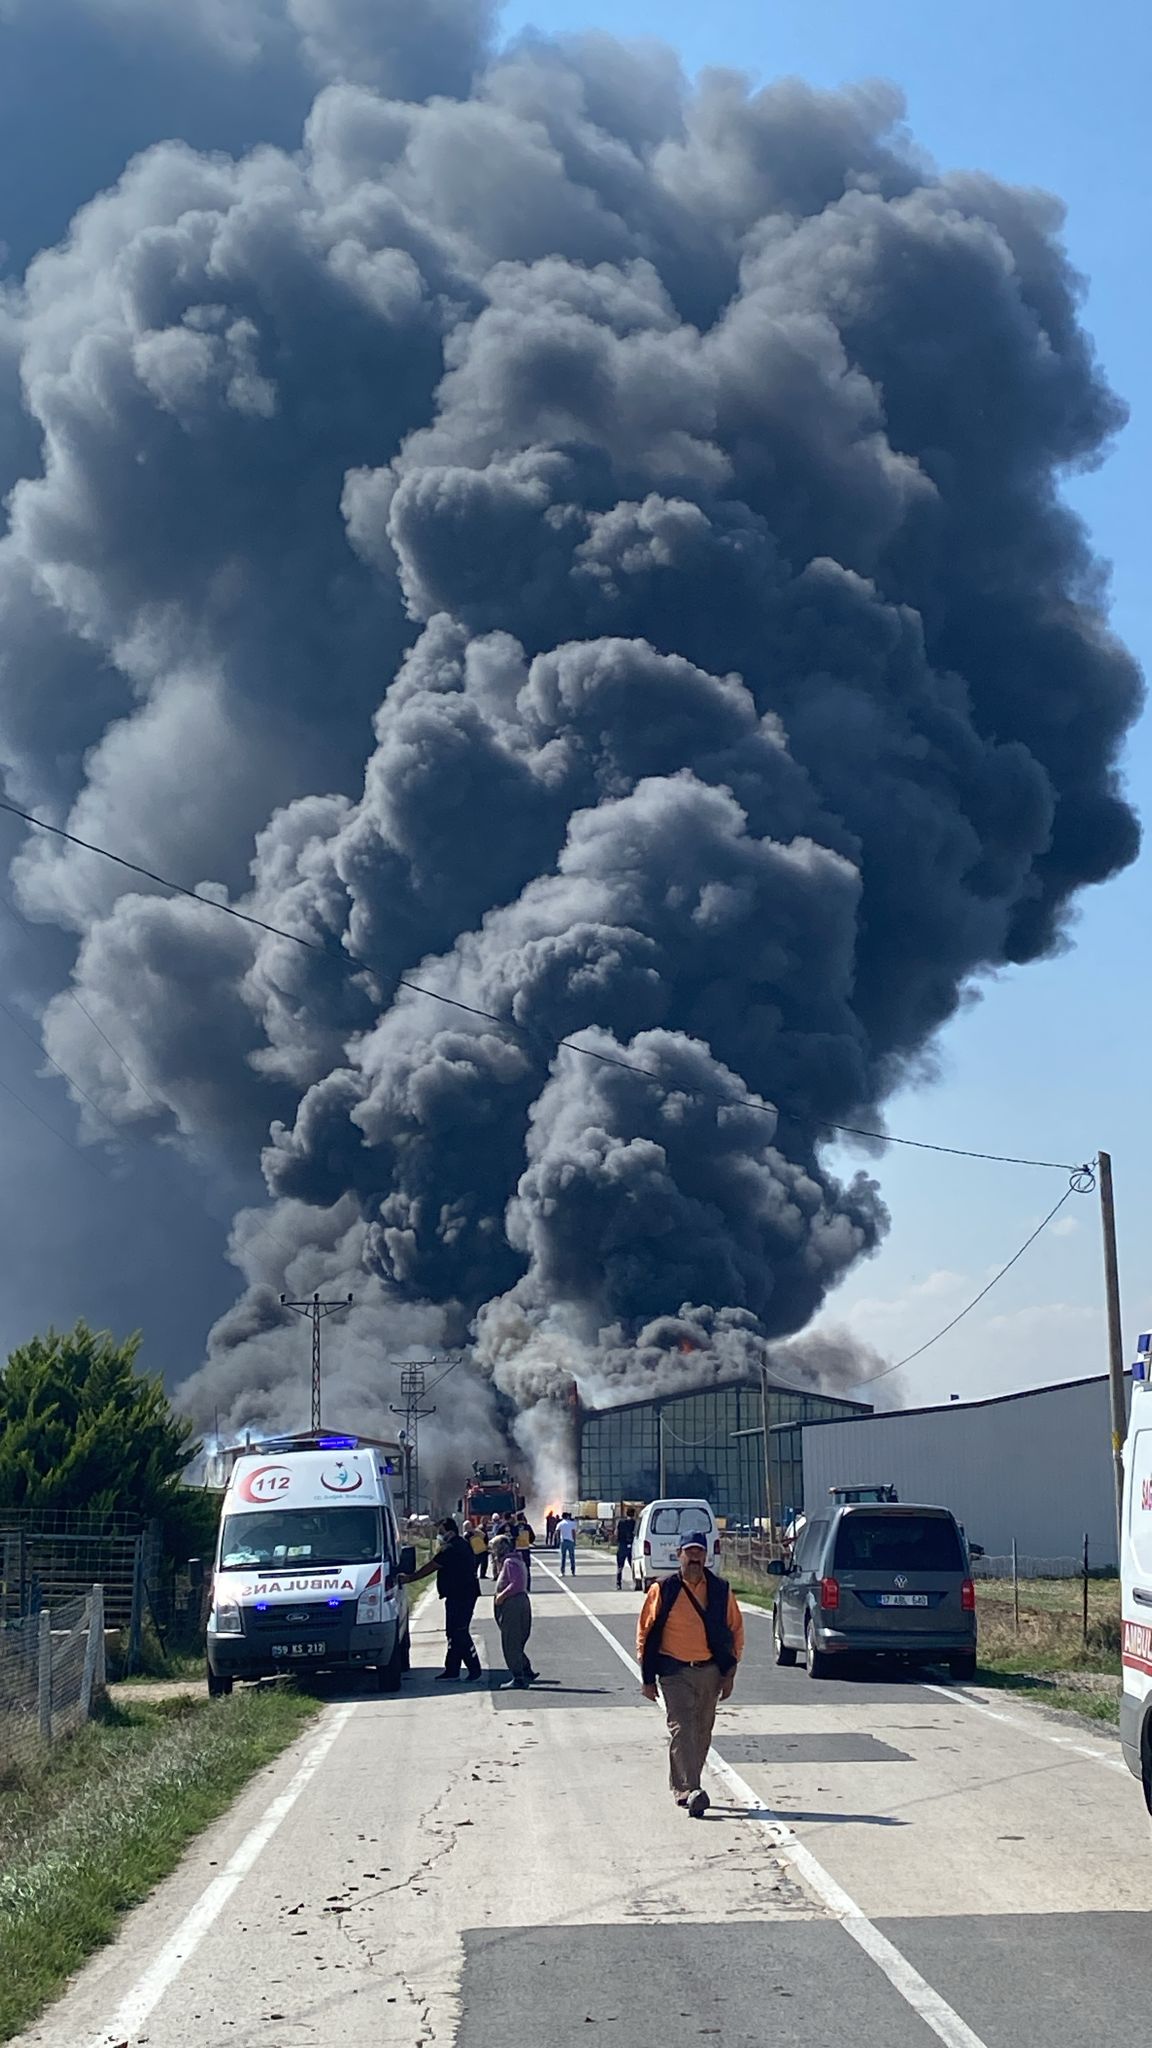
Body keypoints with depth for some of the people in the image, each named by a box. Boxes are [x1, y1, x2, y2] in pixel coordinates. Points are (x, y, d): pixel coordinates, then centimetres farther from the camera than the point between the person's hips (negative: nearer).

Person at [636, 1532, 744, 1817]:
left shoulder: (720, 1590, 4)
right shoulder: (663, 1590, -3)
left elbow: (735, 1629, 12)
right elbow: (645, 1633, 2)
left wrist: (729, 1672, 6)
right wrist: (648, 1679, 0)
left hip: (710, 1672, 3)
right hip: (675, 1672, -3)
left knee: (702, 1732, 10)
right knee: (681, 1729, -14)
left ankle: (681, 1787, 25)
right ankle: (690, 1791, -20)